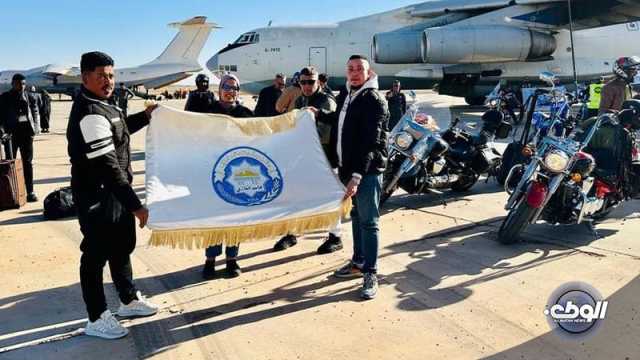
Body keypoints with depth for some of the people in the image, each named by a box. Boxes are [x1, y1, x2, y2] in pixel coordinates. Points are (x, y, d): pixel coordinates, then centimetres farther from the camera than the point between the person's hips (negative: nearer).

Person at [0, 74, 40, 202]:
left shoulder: (31, 97, 7)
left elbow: (36, 113, 7)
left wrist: (36, 128, -6)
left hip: (26, 131, 1)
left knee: (28, 163, 5)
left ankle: (30, 192, 10)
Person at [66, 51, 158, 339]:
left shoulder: (102, 104, 8)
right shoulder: (89, 114, -24)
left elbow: (119, 130, 30)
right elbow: (107, 166, -28)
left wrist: (144, 117, 17)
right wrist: (135, 204, -27)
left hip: (115, 192, 10)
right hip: (97, 197, -10)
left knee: (123, 246, 21)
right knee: (96, 255, 3)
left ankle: (129, 300, 38)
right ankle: (97, 319, 18)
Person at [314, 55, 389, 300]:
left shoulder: (374, 100, -14)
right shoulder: (345, 95, 11)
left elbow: (370, 142, -23)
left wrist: (357, 176, -29)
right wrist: (319, 115, 22)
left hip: (367, 171, -8)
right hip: (348, 168, 8)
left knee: (368, 221, -3)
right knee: (356, 216, 17)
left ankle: (370, 274, 4)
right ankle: (358, 263, 29)